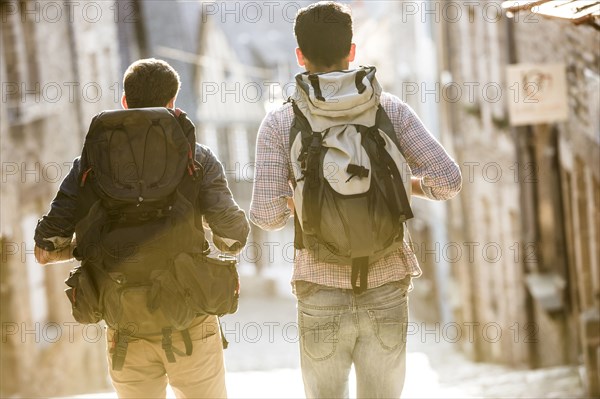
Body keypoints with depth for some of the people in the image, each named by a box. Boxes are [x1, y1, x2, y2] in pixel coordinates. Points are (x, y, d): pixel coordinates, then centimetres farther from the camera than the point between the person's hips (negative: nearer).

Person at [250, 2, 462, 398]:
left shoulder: (280, 122, -3)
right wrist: (413, 184, 15)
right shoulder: (391, 109, 0)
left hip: (322, 294, -1)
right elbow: (448, 179, -7)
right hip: (386, 290, 1)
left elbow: (266, 215, -8)